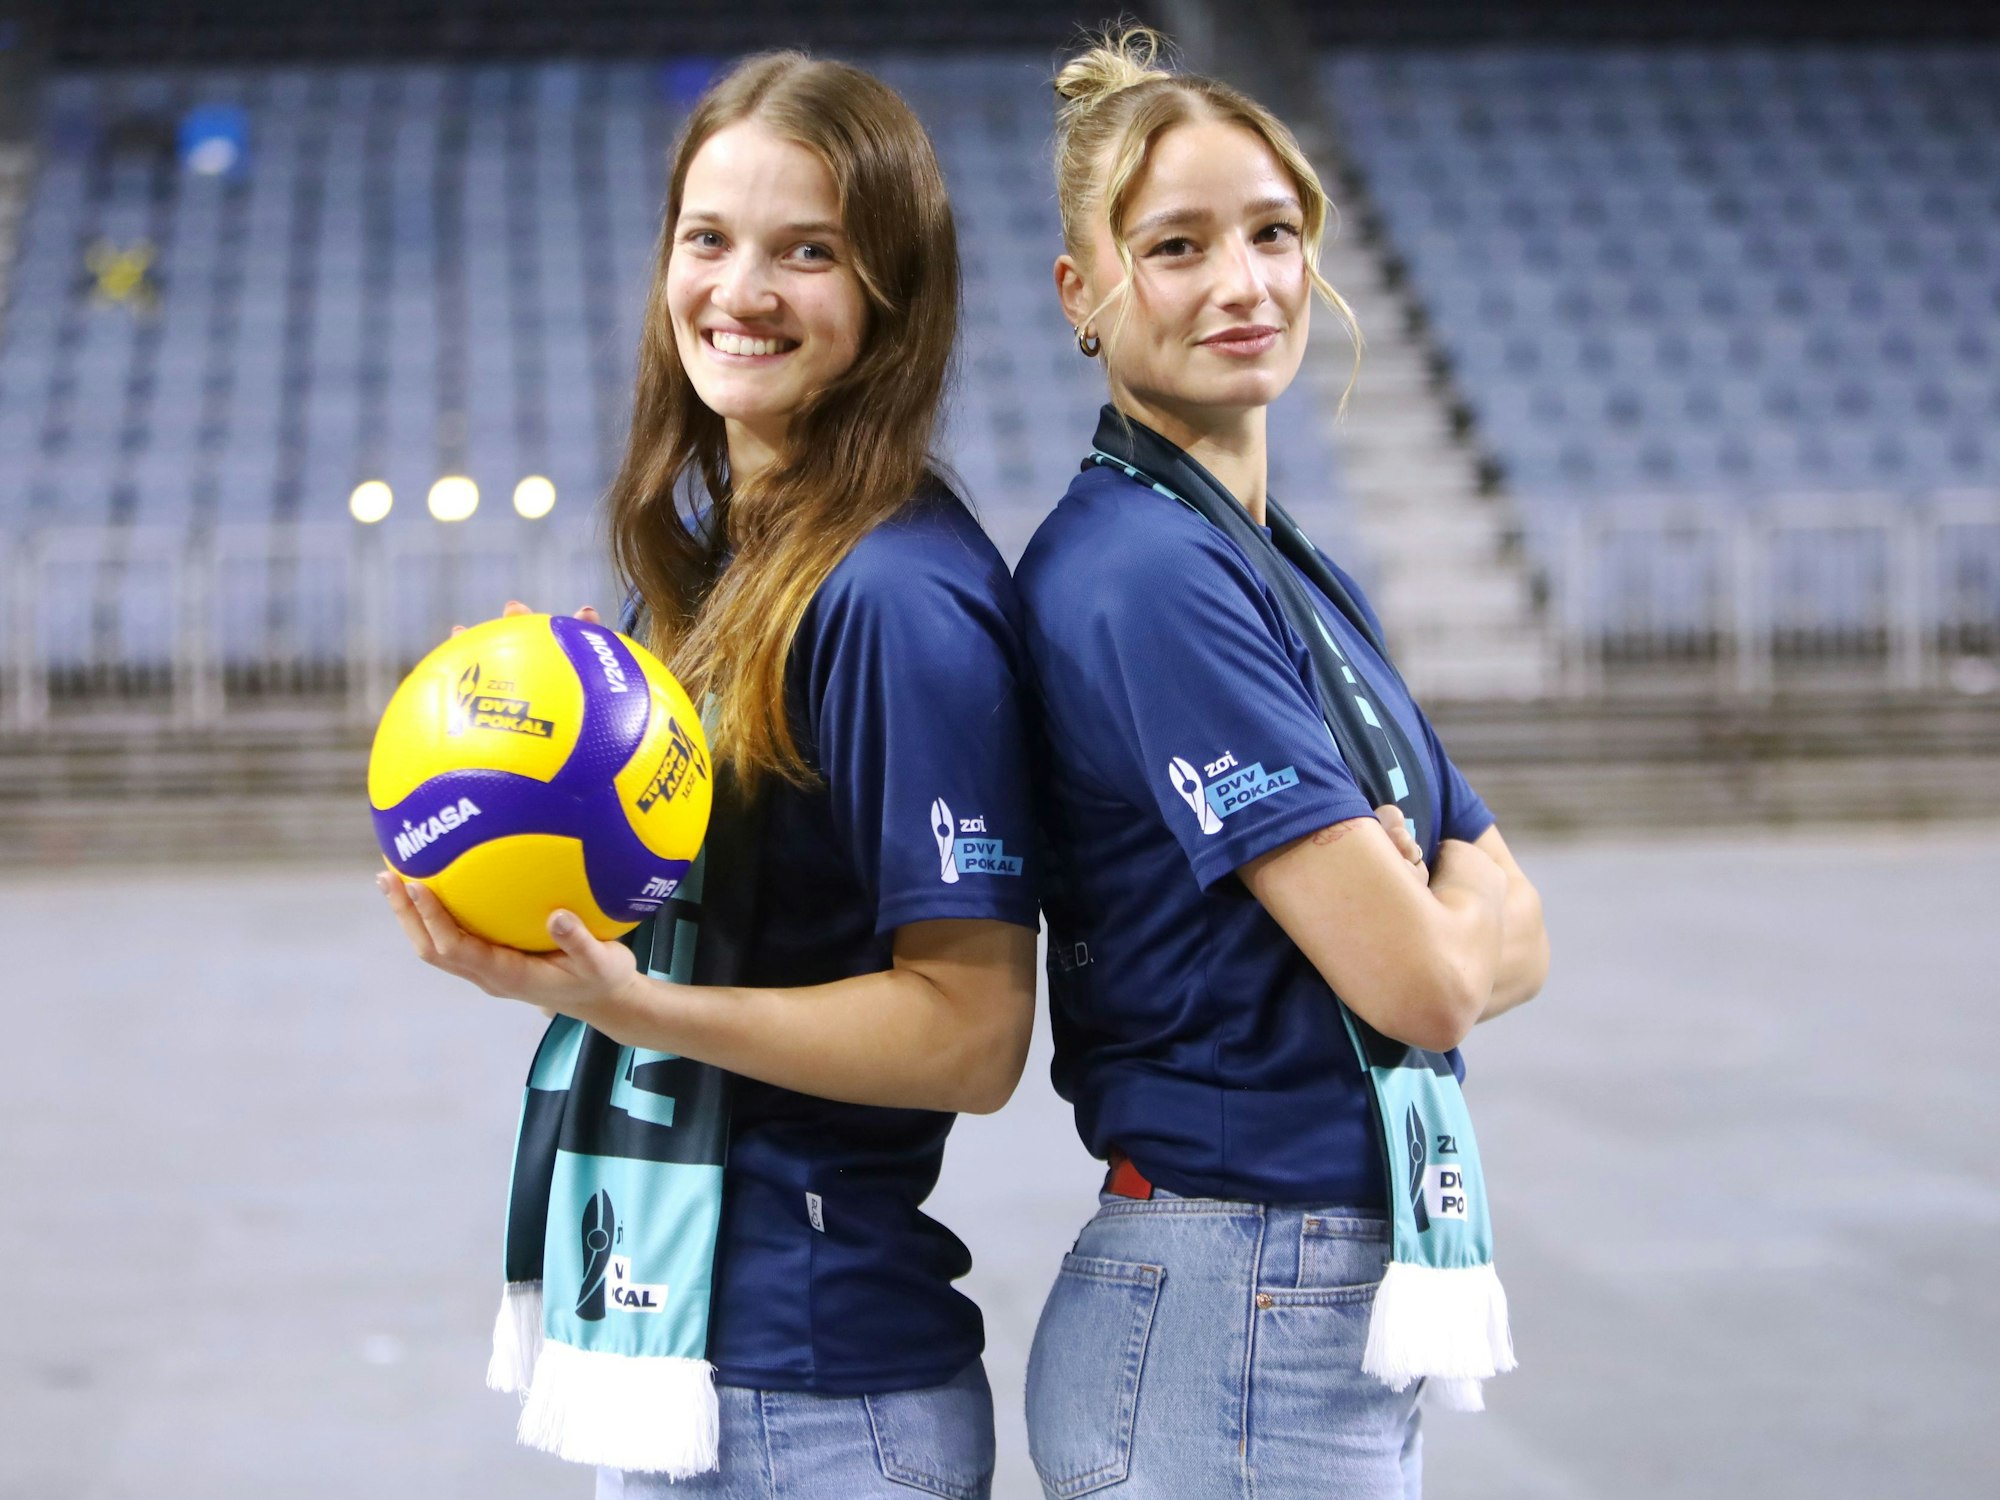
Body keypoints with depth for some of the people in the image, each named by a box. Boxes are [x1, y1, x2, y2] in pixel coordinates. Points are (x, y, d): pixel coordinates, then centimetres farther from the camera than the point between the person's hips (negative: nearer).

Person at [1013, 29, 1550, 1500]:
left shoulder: (1310, 584, 12)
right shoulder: (1141, 576, -17)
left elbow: (1517, 933, 7)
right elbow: (1424, 979, -19)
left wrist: (1400, 883, -12)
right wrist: (1438, 901, 2)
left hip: (1350, 1312, 9)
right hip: (1236, 1332, -9)